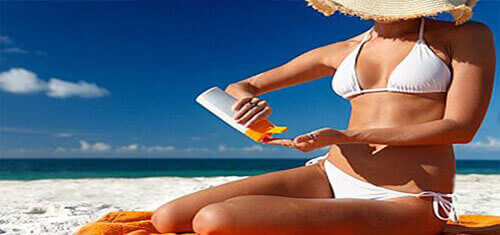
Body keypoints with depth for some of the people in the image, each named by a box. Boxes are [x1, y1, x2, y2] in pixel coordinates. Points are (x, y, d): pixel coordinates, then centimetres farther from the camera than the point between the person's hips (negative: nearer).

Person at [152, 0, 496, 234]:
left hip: (406, 204, -4)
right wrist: (249, 102, -11)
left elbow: (461, 127, -8)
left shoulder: (467, 36, 5)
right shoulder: (340, 53, 12)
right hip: (331, 178, 5)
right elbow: (239, 87, 15)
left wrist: (346, 136, -15)